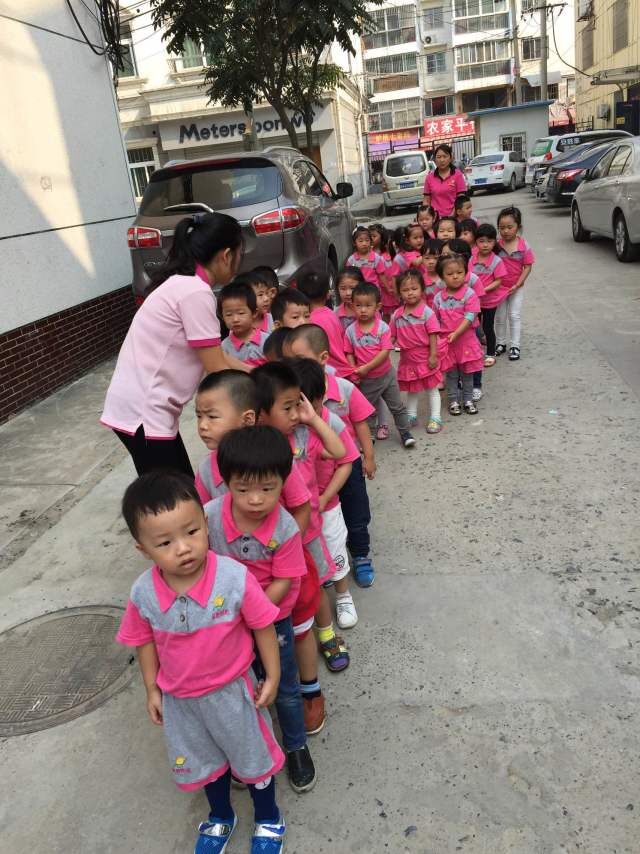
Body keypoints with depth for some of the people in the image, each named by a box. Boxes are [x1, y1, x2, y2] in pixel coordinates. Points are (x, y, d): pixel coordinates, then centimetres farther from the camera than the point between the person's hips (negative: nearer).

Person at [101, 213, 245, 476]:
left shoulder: (182, 284, 12)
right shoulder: (196, 293, -18)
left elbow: (216, 356, 17)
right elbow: (217, 370, -14)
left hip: (147, 408, 10)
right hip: (143, 413, -10)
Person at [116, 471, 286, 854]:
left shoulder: (235, 578, -32)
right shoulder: (143, 594, -23)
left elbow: (263, 626, -18)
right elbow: (145, 642, -3)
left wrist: (272, 677, -9)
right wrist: (152, 690, 4)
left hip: (232, 690, -3)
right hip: (179, 698, 3)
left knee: (253, 757, 22)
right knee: (204, 761, 29)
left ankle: (268, 818, 53)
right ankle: (220, 817, 60)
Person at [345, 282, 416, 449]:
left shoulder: (383, 327, -14)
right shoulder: (350, 331, -10)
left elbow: (385, 352, -20)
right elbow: (349, 354, -5)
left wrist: (367, 367, -25)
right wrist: (354, 372, -19)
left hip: (386, 374, -1)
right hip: (366, 380, 1)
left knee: (397, 406, 11)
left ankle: (405, 432, 27)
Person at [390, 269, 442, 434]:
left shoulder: (426, 312, -13)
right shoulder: (397, 315, 1)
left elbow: (432, 335, -13)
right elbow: (392, 336, 7)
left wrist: (433, 355, -16)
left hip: (425, 357, -4)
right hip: (407, 358, 4)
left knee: (431, 388, 6)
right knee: (411, 389, 18)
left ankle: (435, 418, 14)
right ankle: (411, 416, 30)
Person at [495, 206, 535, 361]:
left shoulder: (524, 246, -12)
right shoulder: (497, 245, -9)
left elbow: (527, 267, -10)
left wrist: (517, 285, -15)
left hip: (516, 287, -2)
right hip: (499, 287, 2)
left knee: (514, 315, 2)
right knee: (500, 316, 11)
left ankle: (515, 346, 11)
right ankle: (501, 343, 27)